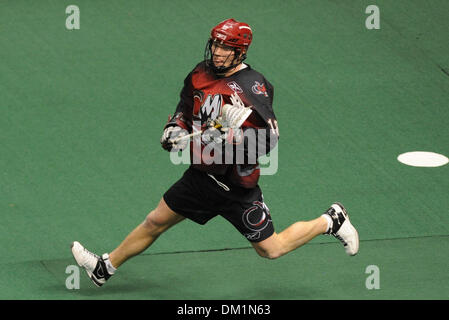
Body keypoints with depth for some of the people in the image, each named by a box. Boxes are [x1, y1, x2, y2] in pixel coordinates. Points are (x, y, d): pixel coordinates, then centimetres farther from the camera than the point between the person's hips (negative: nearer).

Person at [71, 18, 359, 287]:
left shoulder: (253, 87, -20)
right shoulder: (200, 74, 2)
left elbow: (269, 138, -25)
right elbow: (185, 109, 19)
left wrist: (229, 138, -33)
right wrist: (175, 128, -1)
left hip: (237, 184, -6)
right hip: (202, 173, 6)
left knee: (270, 249, 1)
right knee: (156, 221, 12)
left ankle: (330, 221, 22)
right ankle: (106, 267, 27)